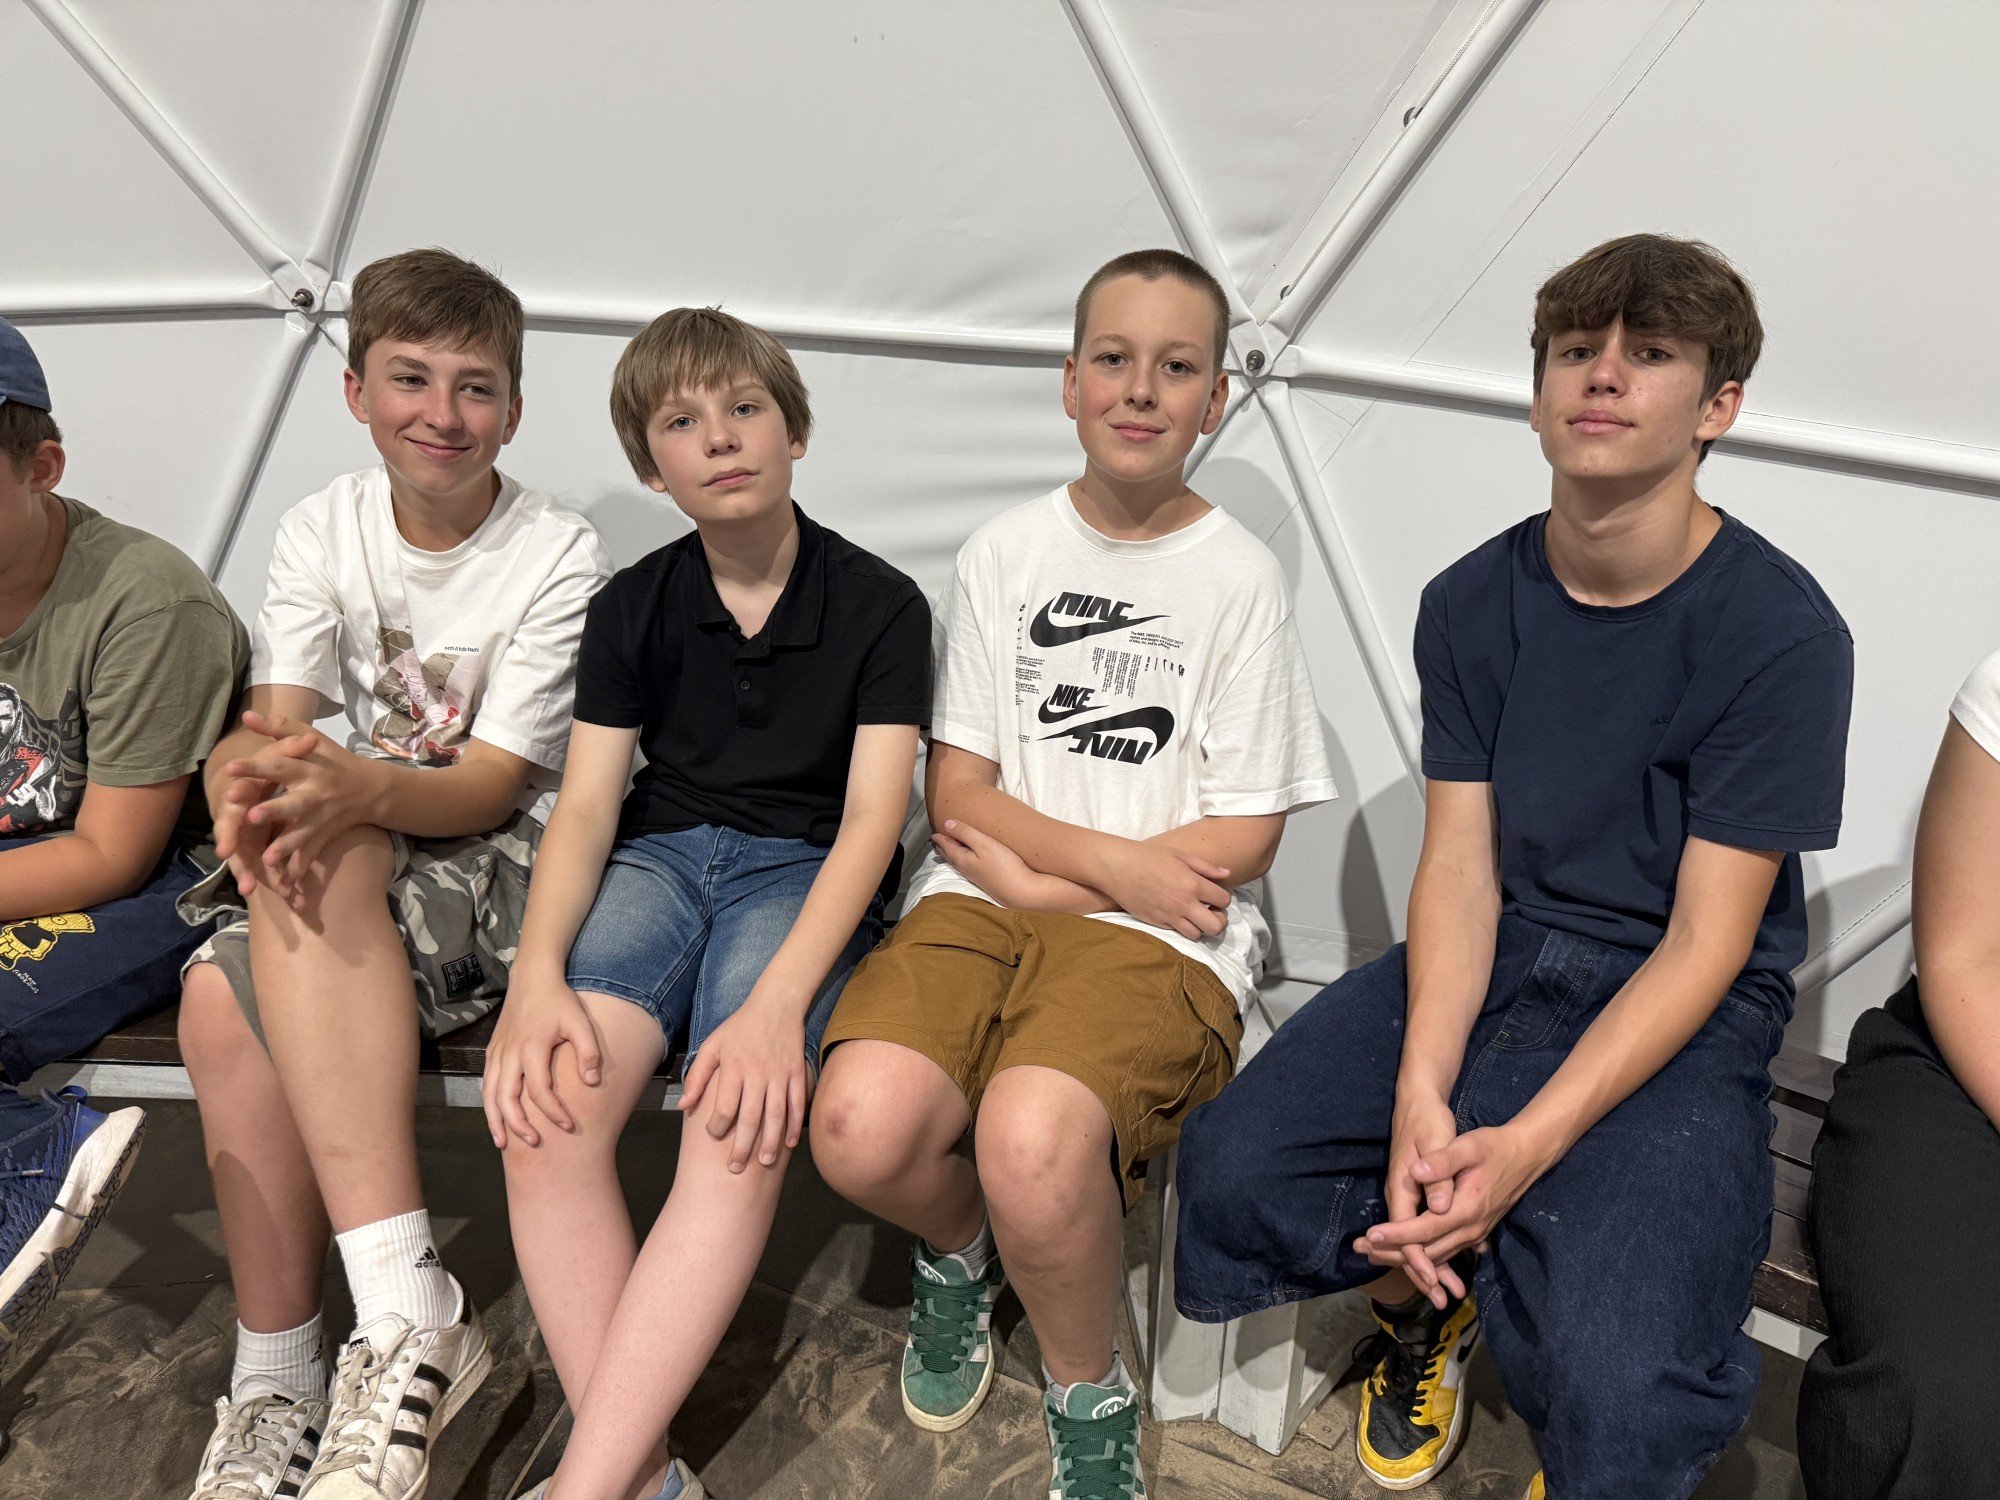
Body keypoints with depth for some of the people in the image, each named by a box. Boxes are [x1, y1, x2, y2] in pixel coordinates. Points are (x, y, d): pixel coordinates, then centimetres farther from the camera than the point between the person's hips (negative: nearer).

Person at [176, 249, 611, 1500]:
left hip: (512, 862, -4)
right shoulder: (324, 530, 5)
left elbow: (496, 782, -15)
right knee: (221, 998, -26)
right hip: (352, 855, 4)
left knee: (313, 872, -33)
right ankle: (278, 1386, -14)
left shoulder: (559, 556, -8)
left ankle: (404, 1316, -32)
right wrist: (253, 781, -30)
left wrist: (355, 788, -36)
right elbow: (272, 726, -5)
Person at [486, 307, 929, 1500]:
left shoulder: (880, 604, -1)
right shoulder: (634, 606, 10)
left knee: (744, 1133, -32)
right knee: (547, 1110, -27)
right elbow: (587, 802, 2)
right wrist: (538, 975, -18)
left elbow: (874, 815, -9)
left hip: (803, 871, -2)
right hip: (662, 853, 3)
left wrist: (779, 1003, -24)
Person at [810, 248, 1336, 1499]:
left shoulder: (1240, 577, 1)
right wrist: (1117, 861, -9)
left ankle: (1092, 1399, 2)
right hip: (985, 905, 3)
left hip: (1161, 934, -3)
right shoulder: (1005, 553, 8)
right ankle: (961, 1251, 15)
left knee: (1031, 1143, -31)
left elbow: (1240, 842, -2)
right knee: (860, 1129, -23)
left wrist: (1031, 867, -5)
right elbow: (957, 793, 6)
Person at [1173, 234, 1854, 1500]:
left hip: (1685, 1013, -3)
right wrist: (1421, 1094, -19)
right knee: (1230, 1179, -16)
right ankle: (1435, 1285, 16)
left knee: (1612, 1397, -26)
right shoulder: (1473, 604, 0)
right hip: (1489, 961, 4)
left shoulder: (1782, 633, -13)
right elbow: (1460, 866, -3)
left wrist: (1527, 1146, -24)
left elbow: (1705, 943, -14)